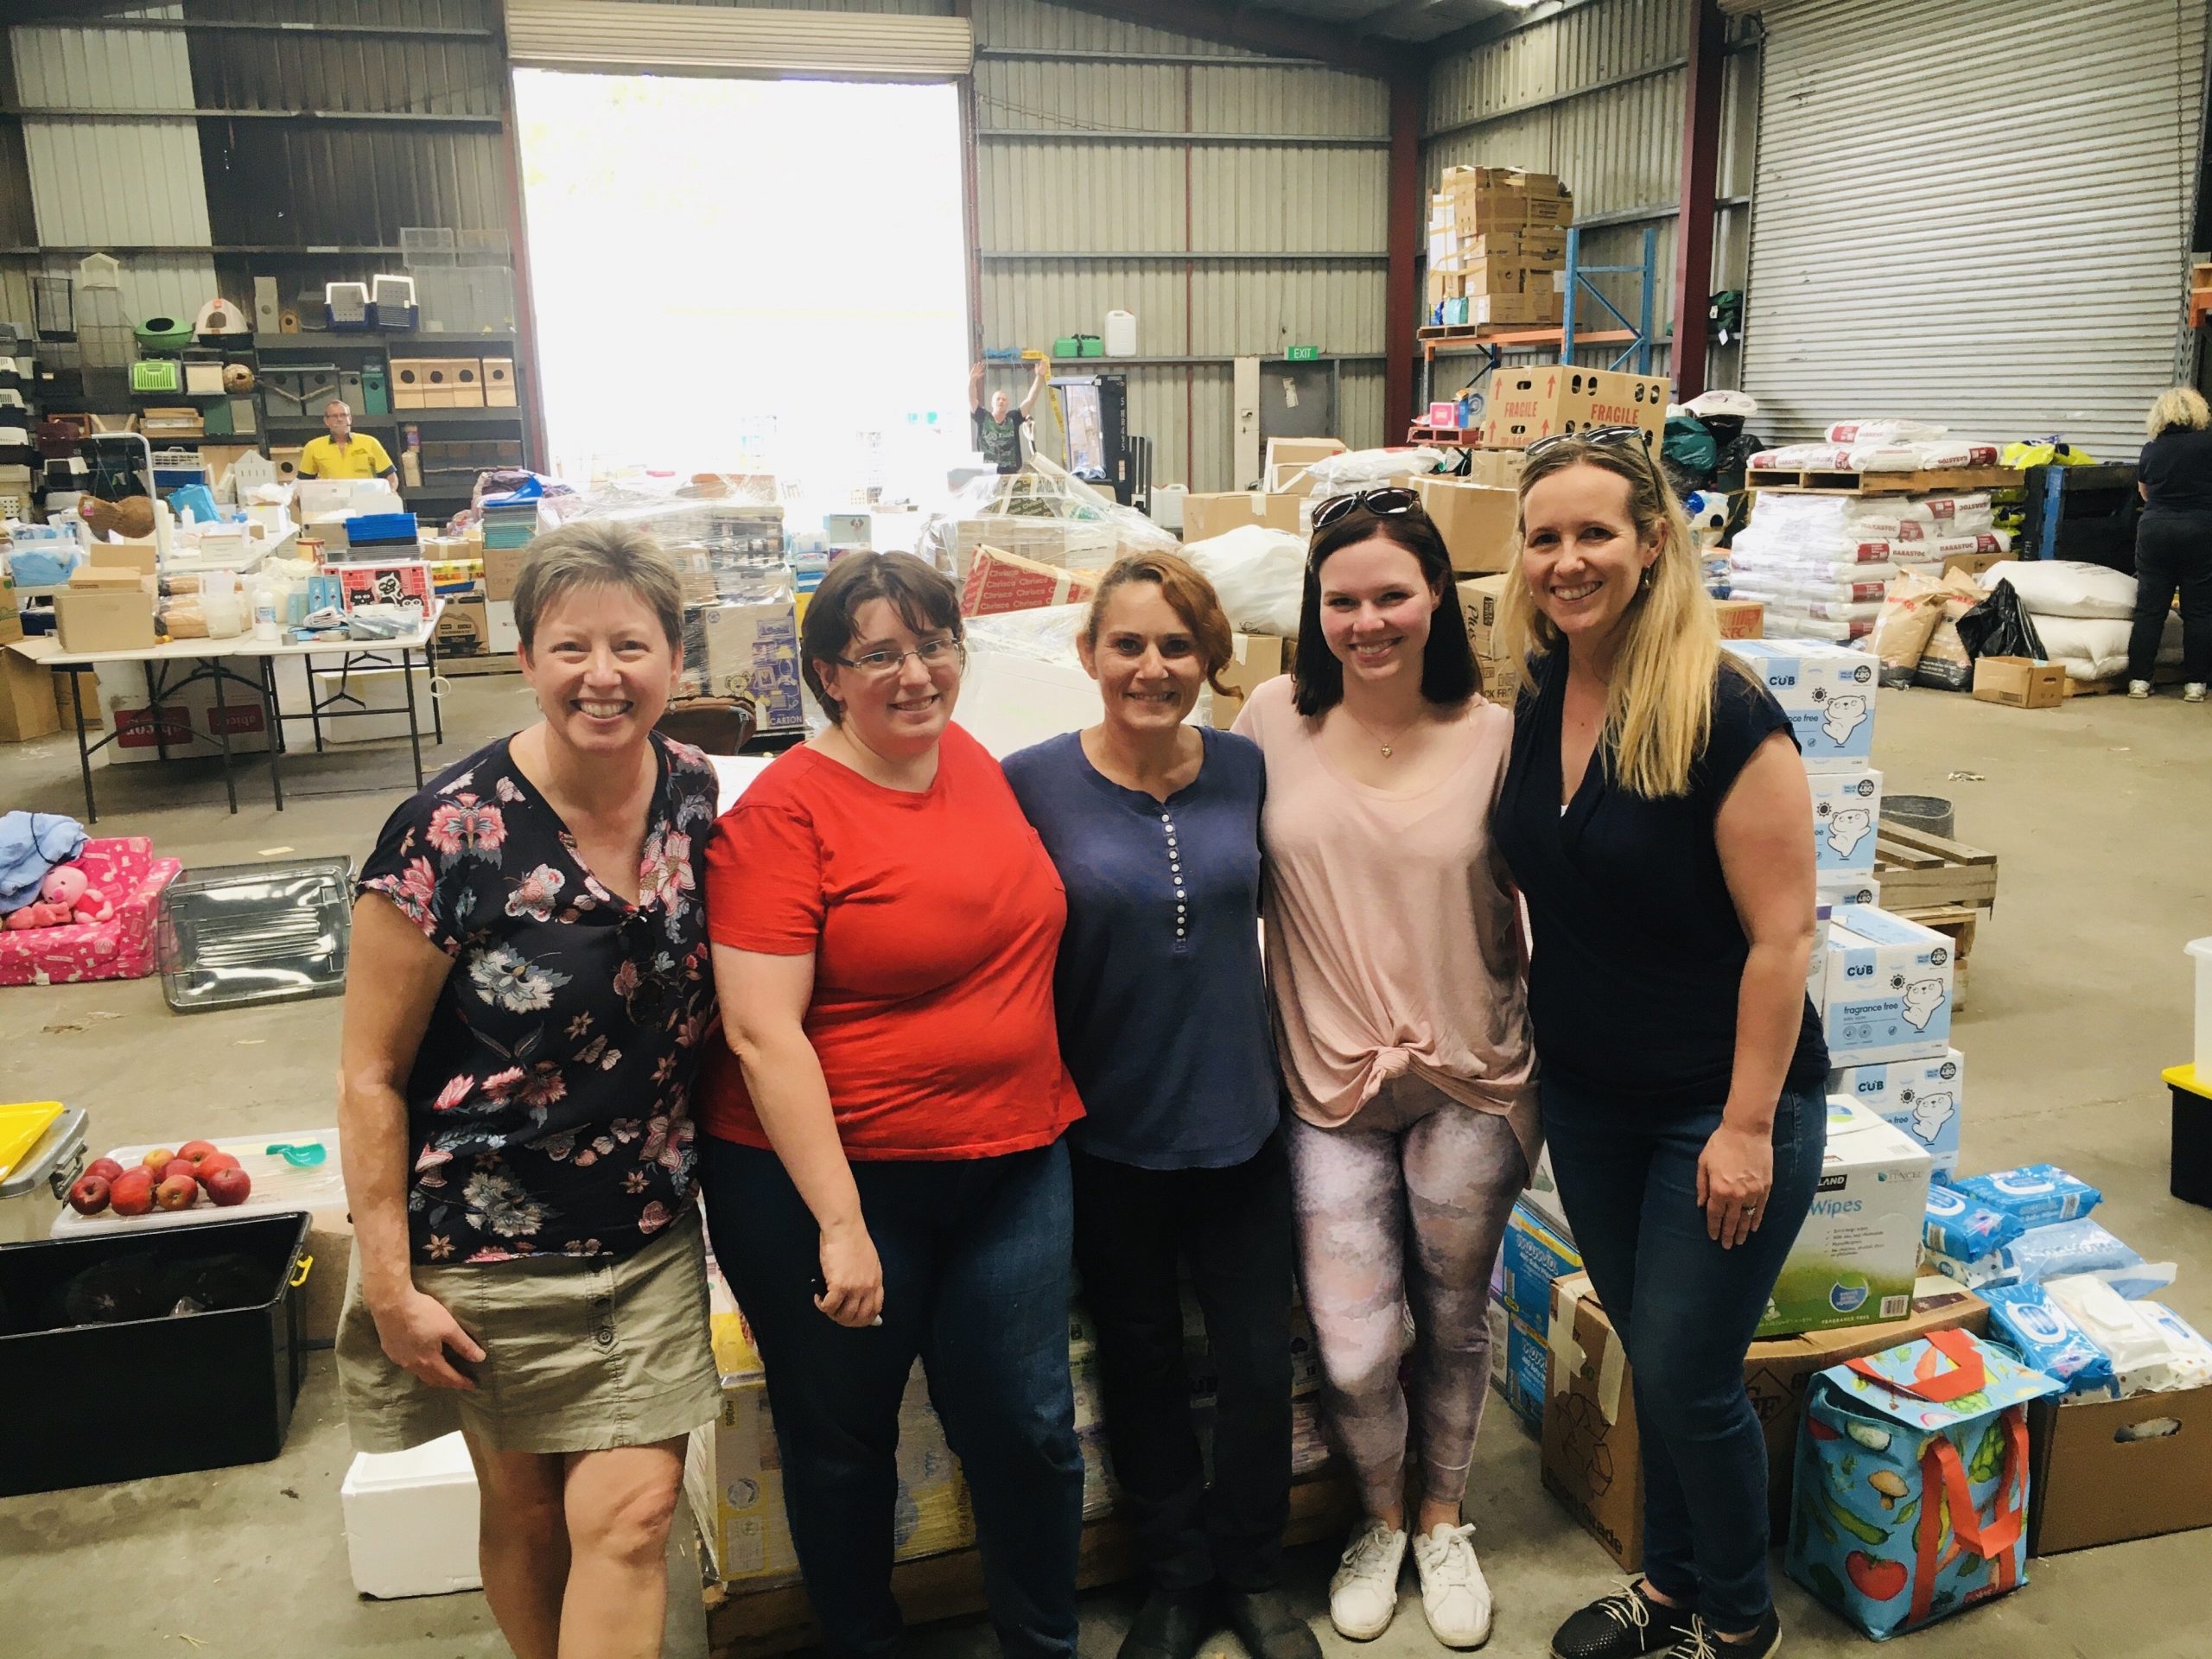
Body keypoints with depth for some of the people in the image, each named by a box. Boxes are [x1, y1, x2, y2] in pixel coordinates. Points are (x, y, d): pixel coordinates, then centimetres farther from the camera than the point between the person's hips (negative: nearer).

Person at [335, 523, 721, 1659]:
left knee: (631, 1513, 2)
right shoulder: (450, 835, -19)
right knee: (525, 1508, 16)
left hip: (651, 1231, 3)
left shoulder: (691, 792, -5)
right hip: (491, 1245, -3)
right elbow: (371, 1076, -11)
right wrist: (388, 1283, -10)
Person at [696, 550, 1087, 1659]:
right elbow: (760, 1032, -19)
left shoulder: (979, 765, 3)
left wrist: (1045, 1113, 14)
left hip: (1013, 1165, 5)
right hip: (829, 1175, -5)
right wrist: (840, 1222, -21)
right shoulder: (783, 811, -15)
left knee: (1030, 1429, 12)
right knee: (843, 1443, 15)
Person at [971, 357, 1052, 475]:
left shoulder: (1013, 418, 5)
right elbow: (972, 400, -6)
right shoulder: (983, 418, 4)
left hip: (1011, 473, 1)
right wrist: (972, 380, -23)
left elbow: (1030, 399, -1)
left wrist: (1040, 376, -12)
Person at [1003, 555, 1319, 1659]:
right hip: (1110, 1133, -2)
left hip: (1240, 1121, 2)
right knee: (1142, 1368, 17)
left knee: (1260, 1366, 11)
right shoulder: (1032, 782, -11)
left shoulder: (1245, 770, -3)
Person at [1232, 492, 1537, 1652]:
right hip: (1329, 1085, 0)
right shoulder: (1275, 721, -5)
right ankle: (1381, 1519, 36)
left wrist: (1559, 1060, 0)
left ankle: (1445, 1522, 45)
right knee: (1354, 1353, 3)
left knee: (1454, 1324, 17)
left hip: (1469, 1081, 0)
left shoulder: (1494, 736, -6)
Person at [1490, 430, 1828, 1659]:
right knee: (1651, 1359, 20)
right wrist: (1521, 1047, 10)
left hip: (1721, 1106, -6)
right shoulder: (1538, 704, 0)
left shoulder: (1723, 711, -20)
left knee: (1689, 1379, 5)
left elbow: (1783, 932, -19)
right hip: (1588, 1097, 6)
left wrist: (1749, 1125, -18)